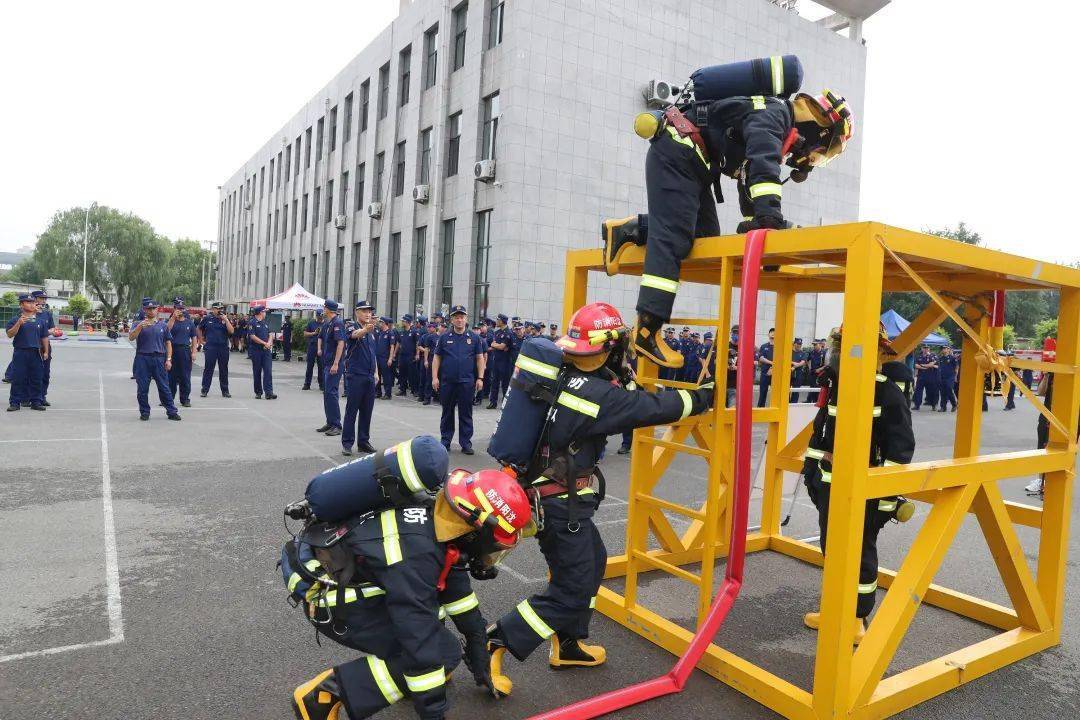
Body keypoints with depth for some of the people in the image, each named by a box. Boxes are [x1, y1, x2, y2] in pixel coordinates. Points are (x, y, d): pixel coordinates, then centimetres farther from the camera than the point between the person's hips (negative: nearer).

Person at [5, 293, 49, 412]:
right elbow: (10, 334, -9)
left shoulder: (40, 320, 11)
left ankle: (36, 401, 14)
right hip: (20, 352, -3)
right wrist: (19, 324, -22)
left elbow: (44, 337, 15)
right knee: (17, 378, -1)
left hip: (36, 353, 3)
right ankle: (15, 402, 5)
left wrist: (46, 351, 9)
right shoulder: (15, 320, 2)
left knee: (36, 378, 6)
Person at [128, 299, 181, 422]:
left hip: (159, 359, 0)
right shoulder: (139, 325, 7)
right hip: (142, 359, 0)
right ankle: (144, 412, 15)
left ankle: (171, 412, 4)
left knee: (164, 388, 1)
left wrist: (168, 359, 2)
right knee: (142, 389, 4)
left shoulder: (163, 325, 11)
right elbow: (131, 337, -9)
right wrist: (140, 326, -22)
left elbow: (168, 343, 11)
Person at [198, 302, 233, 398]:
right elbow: (199, 329, 17)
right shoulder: (207, 319, 5)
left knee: (224, 370, 6)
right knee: (208, 369, 1)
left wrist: (226, 320, -13)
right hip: (210, 347, -1)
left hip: (223, 347, 1)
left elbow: (231, 331, -7)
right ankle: (204, 390, 8)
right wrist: (201, 340, 10)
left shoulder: (226, 320, 6)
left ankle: (225, 391, 13)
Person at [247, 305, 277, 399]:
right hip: (256, 350, -4)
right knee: (257, 372, 5)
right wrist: (264, 343, -13)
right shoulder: (252, 323, -4)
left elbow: (270, 335, 15)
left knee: (268, 371, -7)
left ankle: (269, 392, -11)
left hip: (266, 350, 4)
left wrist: (269, 343, -5)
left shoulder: (266, 323, 16)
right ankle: (258, 392, 15)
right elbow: (252, 336, -12)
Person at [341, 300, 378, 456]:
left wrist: (376, 373, 17)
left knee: (367, 411, 10)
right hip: (356, 376, -6)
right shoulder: (352, 328, -7)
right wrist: (366, 329, -54)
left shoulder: (372, 332, 15)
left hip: (370, 377, 6)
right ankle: (347, 443, 4)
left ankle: (363, 441, 19)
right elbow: (355, 334, -32)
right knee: (351, 411, -2)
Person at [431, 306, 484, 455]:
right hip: (447, 381, 1)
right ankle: (445, 442, 20)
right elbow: (437, 358, 6)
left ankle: (466, 443, 11)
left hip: (467, 382, -1)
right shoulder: (445, 338, 6)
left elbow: (480, 358, 6)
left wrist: (480, 378, -1)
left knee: (466, 413, 4)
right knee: (447, 413, 10)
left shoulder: (474, 337, 5)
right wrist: (435, 377, -2)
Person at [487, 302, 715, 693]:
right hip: (560, 502, -9)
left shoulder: (560, 374, -2)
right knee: (571, 589, 3)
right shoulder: (598, 394, -22)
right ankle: (492, 646, 1)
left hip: (543, 490, 9)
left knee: (592, 562, 24)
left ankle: (567, 645, 37)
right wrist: (703, 398, 1)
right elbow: (654, 407, -13)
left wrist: (624, 380, 5)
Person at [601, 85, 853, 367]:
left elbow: (750, 179, 24)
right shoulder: (775, 112, -11)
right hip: (676, 151, -10)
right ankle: (647, 332, -20)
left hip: (692, 164, 10)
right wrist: (769, 211, -41)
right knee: (673, 237, -17)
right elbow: (763, 159, -31)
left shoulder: (780, 127, 19)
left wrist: (755, 223, 14)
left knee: (705, 234, 5)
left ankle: (628, 230, 9)